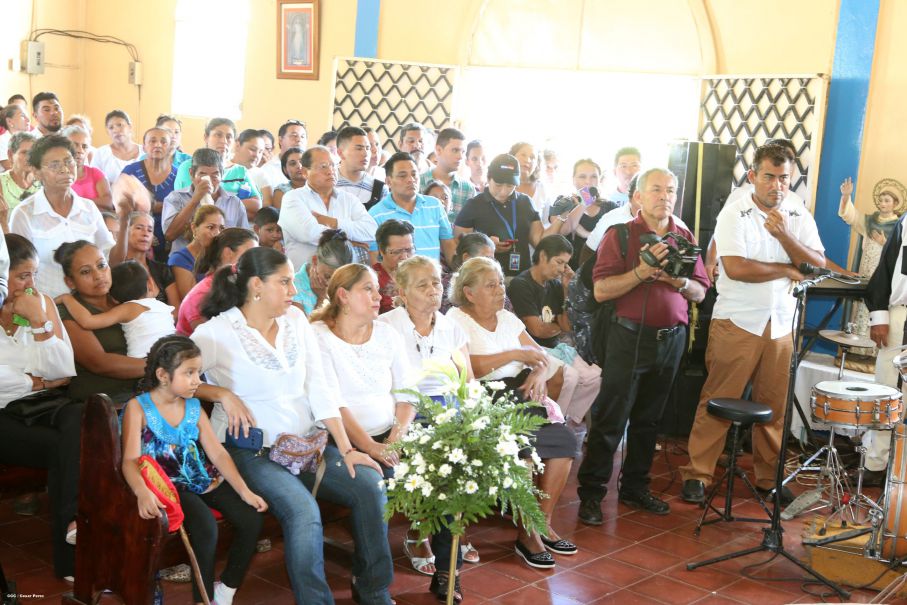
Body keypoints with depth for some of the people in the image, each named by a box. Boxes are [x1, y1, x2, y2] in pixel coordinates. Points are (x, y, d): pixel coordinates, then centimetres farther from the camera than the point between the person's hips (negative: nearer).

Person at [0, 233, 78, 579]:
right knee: (62, 448, -27)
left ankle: (77, 520, -33)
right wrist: (38, 382, -5)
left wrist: (40, 323, -10)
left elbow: (63, 371, 2)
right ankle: (70, 560, -19)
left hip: (43, 408, 4)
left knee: (80, 418, -31)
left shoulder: (43, 302, 9)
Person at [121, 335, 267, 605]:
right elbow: (131, 460, -16)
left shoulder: (194, 407, 10)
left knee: (251, 519, -14)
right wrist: (143, 492, -37)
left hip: (205, 479, 6)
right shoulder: (138, 407, -6)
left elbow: (218, 453, 6)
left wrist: (244, 491, -4)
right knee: (205, 527, -30)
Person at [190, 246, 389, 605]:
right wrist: (223, 394, -17)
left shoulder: (295, 320, 8)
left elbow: (319, 390, 6)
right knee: (304, 511, -31)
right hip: (251, 450, -5)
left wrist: (346, 450, -1)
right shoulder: (218, 332, -8)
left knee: (369, 484, -14)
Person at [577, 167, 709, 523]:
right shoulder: (620, 236, -4)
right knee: (610, 420, -2)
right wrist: (643, 271, -20)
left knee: (648, 419, 14)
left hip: (671, 339, 5)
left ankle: (635, 487, 26)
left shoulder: (685, 238, 11)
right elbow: (601, 291, -12)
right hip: (630, 336, -5)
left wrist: (679, 280, -8)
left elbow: (700, 293, 12)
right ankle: (591, 493, 6)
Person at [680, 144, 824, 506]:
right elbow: (735, 267, -18)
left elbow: (818, 264, -1)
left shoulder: (800, 218, 9)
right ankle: (697, 475, 8)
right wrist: (788, 270, -7)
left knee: (774, 406, 10)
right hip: (736, 323, -4)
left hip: (780, 326, 5)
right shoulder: (735, 214, -6)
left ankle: (768, 477, 23)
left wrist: (784, 235, -15)